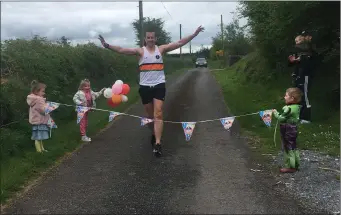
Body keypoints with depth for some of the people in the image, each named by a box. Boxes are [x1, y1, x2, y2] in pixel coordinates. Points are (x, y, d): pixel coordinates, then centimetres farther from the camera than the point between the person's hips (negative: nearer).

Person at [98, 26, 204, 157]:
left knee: (158, 114, -11)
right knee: (150, 115, 13)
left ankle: (158, 143, -15)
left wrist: (194, 34, -3)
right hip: (145, 87, 1)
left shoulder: (161, 49, 4)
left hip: (159, 86, -1)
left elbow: (179, 43, 2)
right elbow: (122, 50, -7)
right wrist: (107, 46, -19)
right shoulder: (140, 51, 2)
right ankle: (154, 134, 37)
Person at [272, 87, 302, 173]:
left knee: (288, 148, 0)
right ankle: (296, 164, 28)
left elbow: (281, 118, -21)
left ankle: (290, 166, 7)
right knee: (293, 148, 18)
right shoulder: (296, 107, 5)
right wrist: (279, 114, 9)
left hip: (287, 132, -9)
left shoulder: (289, 109, -24)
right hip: (293, 130, 9)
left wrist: (275, 113, -7)